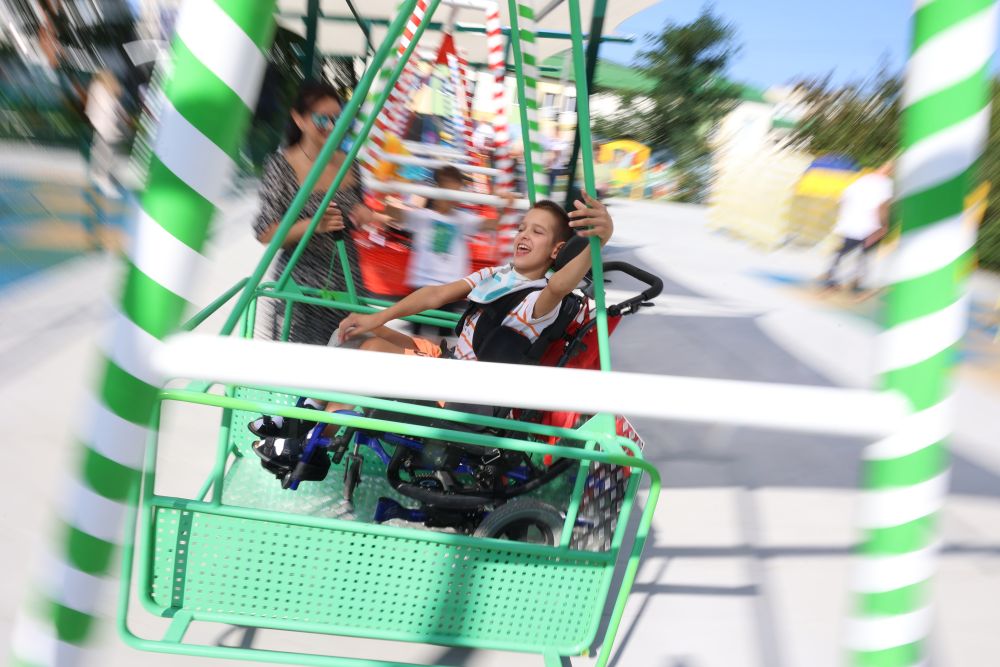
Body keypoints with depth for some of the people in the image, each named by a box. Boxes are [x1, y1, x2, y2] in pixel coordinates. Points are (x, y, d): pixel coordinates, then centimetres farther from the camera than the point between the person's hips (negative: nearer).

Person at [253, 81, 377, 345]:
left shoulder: (349, 165, 7)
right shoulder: (281, 165, -7)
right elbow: (266, 233, -10)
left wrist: (363, 216, -1)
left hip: (346, 283, 4)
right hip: (300, 286, -4)